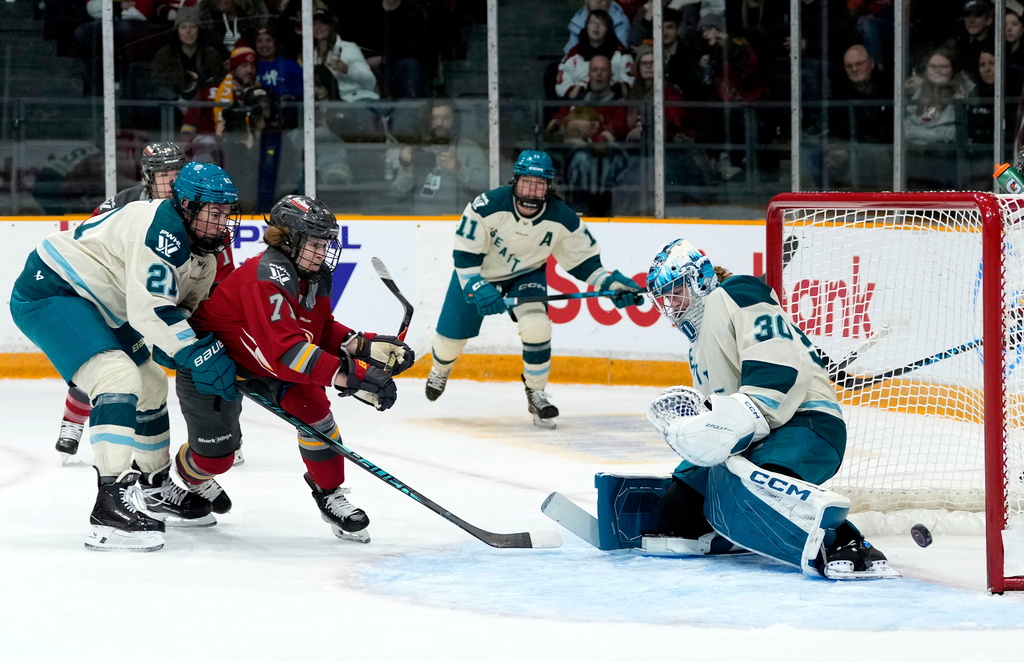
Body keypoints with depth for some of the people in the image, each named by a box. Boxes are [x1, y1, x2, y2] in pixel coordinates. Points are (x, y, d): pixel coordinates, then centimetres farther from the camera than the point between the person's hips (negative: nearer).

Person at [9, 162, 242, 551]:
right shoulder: (163, 230, -27)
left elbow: (180, 310, 11)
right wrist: (201, 357, -30)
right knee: (119, 377, -28)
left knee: (151, 385, 21)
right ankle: (111, 506, -34)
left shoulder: (200, 250, 6)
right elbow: (150, 310, -32)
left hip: (99, 306, 11)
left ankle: (155, 487, 41)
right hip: (49, 294, -11)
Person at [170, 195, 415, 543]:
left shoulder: (316, 277, -7)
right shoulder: (267, 276, -36)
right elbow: (285, 349, -46)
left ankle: (330, 494, -3)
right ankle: (182, 480, 35)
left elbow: (322, 330, 3)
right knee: (215, 456, -2)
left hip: (256, 363, 7)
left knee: (311, 404, -16)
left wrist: (366, 347, -16)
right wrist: (351, 376, -53)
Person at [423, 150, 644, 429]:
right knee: (452, 335, 5)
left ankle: (536, 394, -5)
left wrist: (611, 282, -24)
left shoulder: (562, 219, -23)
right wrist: (477, 287, -37)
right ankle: (440, 370, 43)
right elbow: (464, 254, -25)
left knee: (537, 326, -25)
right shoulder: (487, 206, -31)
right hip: (480, 272, -1)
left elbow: (584, 260, -11)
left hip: (527, 274, 1)